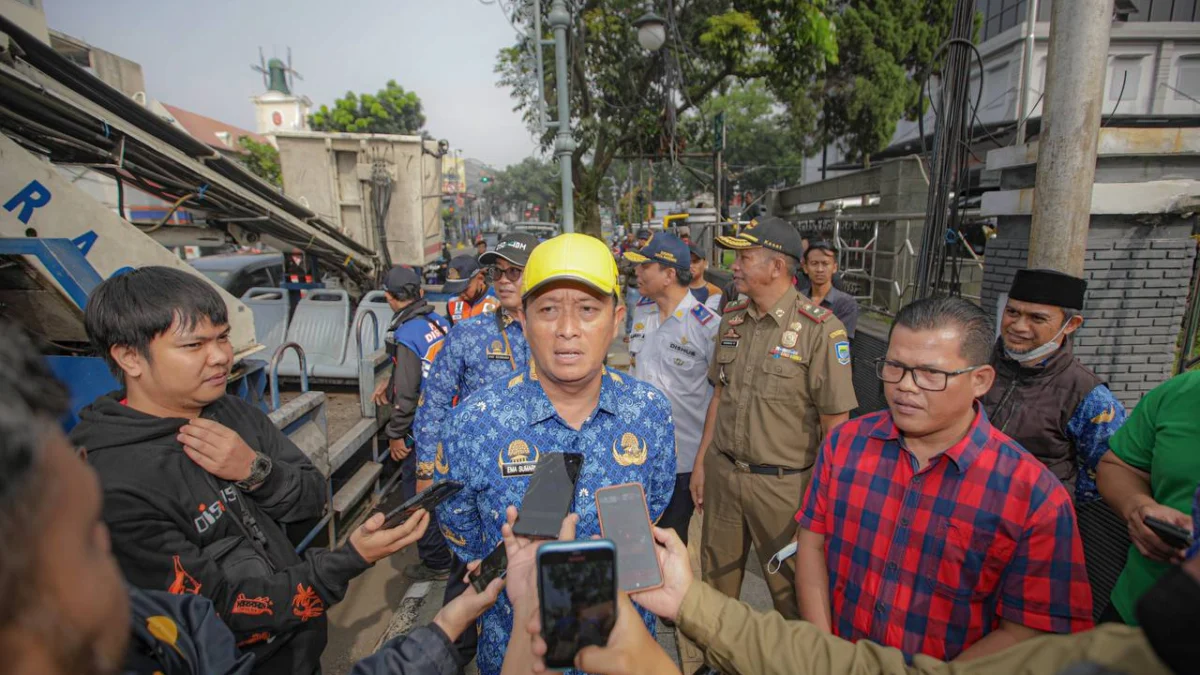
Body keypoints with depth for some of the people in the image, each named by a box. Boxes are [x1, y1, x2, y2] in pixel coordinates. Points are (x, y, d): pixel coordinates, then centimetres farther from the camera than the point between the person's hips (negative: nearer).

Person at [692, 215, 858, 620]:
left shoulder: (820, 330, -15)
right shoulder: (732, 319, 4)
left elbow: (835, 424, -12)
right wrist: (701, 461, 11)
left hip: (784, 484, -5)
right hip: (722, 472, 6)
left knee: (792, 595, 15)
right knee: (715, 583, 21)